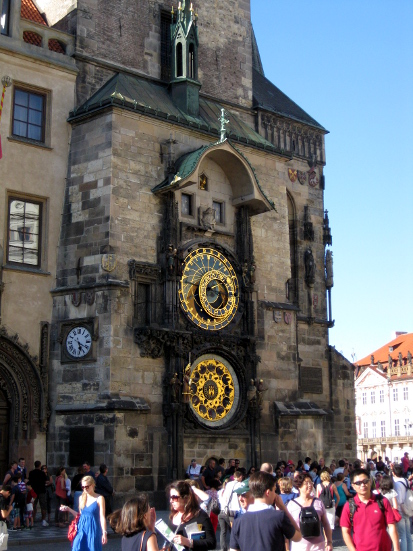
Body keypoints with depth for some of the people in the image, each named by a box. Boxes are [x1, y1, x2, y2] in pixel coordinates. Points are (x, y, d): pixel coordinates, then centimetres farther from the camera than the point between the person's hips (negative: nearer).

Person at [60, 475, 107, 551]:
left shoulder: (99, 499, -5)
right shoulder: (81, 498, 10)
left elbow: (102, 517, -8)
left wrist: (104, 533, -14)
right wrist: (68, 509, 9)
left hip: (93, 530, -4)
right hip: (82, 529, 4)